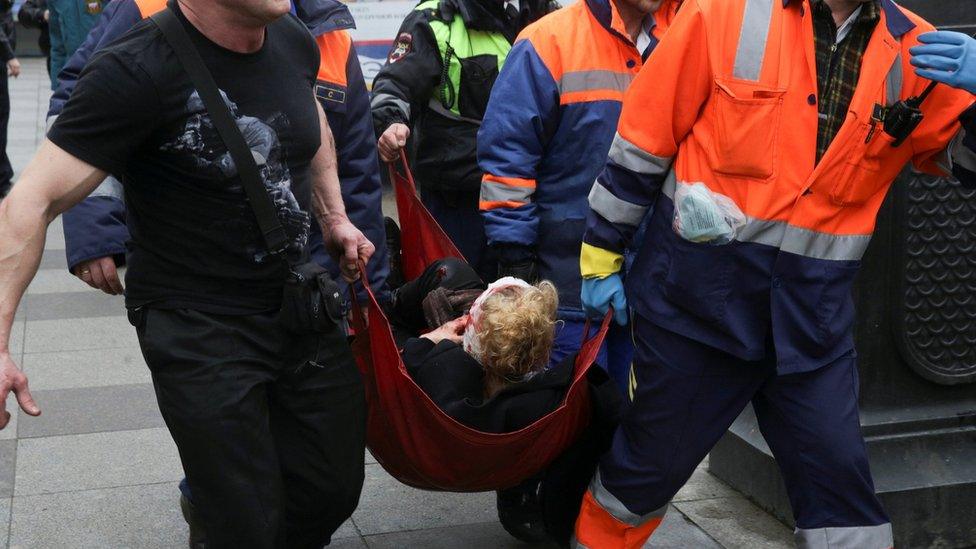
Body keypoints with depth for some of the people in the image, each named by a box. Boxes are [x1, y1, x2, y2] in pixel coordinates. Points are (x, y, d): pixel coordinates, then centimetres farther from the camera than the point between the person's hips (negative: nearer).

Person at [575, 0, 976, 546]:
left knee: (840, 479, 3)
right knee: (651, 461, 12)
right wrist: (602, 256, 1)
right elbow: (645, 133, -3)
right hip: (699, 290, -2)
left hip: (812, 312, 3)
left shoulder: (913, 51, 1)